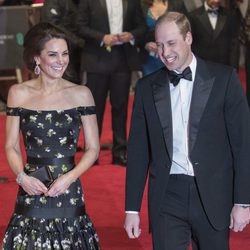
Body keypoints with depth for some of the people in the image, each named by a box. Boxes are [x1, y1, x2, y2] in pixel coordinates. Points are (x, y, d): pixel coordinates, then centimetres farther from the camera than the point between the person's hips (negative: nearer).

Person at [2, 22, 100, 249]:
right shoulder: (19, 93, 3)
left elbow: (93, 148, 4)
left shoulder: (81, 94, 1)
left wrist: (69, 177, -11)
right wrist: (22, 177, -10)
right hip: (31, 191, 0)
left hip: (68, 191, 0)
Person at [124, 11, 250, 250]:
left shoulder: (223, 78, -2)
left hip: (213, 196, -2)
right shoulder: (147, 87, 6)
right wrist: (132, 208, 6)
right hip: (167, 197, 2)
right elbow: (138, 151, 9)